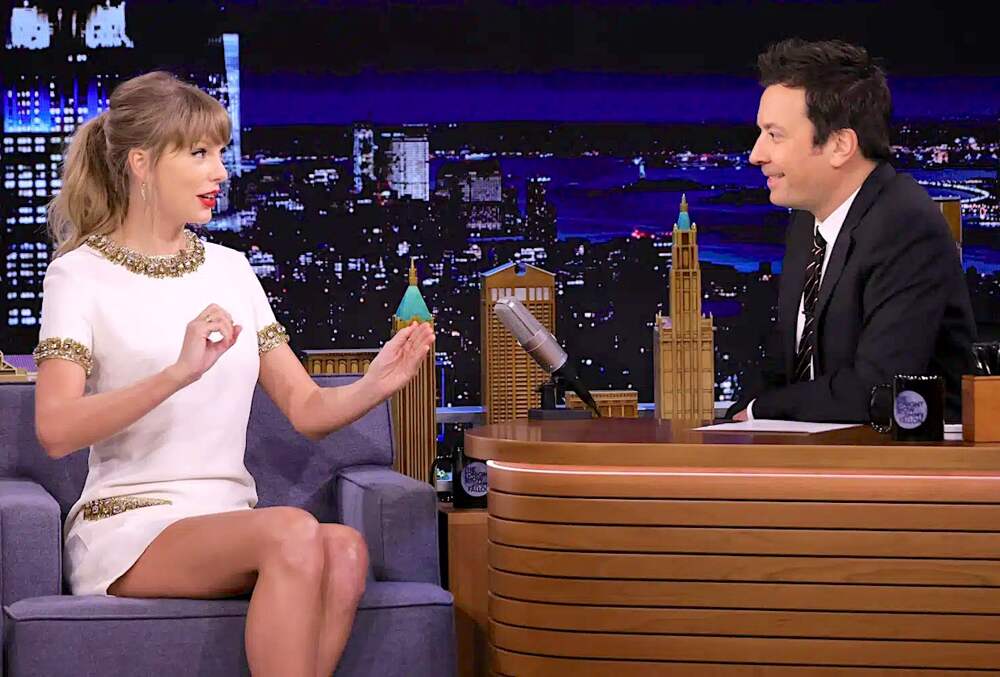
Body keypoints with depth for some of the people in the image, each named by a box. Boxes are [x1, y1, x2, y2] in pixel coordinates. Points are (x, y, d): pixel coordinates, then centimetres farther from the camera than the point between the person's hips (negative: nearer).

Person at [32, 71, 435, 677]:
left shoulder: (230, 269, 16)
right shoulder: (82, 275, -1)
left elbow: (308, 411, 11)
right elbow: (55, 430, -17)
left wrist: (375, 385, -11)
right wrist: (179, 373, -30)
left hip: (230, 524, 5)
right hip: (129, 529, -5)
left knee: (345, 550, -29)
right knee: (294, 532, -33)